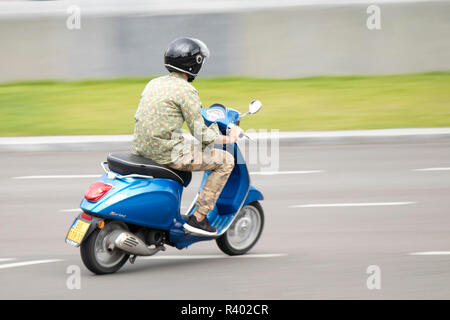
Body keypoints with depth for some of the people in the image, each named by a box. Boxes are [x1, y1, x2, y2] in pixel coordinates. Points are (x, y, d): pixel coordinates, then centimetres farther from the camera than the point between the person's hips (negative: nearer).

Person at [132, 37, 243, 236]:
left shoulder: (154, 84, 13)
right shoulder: (185, 90, -11)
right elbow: (200, 134, -13)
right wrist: (227, 139, 5)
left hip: (141, 148, 9)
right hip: (166, 151, -9)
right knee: (226, 160, 0)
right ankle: (198, 218, -1)